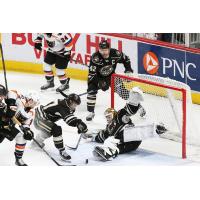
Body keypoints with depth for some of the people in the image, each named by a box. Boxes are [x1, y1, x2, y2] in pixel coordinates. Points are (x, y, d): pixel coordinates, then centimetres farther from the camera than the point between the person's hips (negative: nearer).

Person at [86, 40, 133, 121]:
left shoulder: (115, 54, -25)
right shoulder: (95, 58, -32)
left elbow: (125, 59, -3)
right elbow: (92, 74, -29)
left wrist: (128, 69, -11)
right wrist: (100, 83, -37)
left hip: (111, 75, 2)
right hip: (98, 77, -2)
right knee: (91, 90, -23)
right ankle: (90, 112, -11)